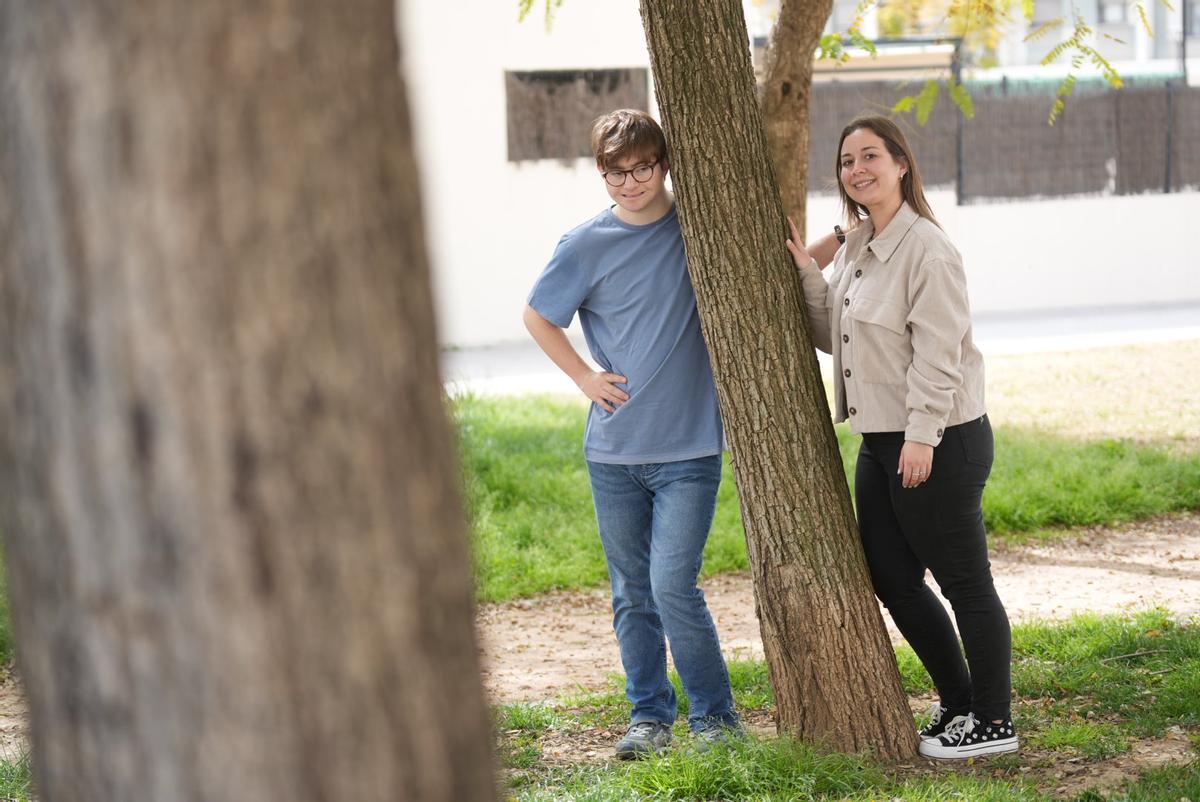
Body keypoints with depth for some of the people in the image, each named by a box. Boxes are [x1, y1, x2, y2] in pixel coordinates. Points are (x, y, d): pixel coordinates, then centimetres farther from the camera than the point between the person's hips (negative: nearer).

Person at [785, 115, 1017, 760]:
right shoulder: (855, 247, 12)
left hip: (940, 444, -10)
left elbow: (938, 351, -19)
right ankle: (958, 701, 28)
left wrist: (922, 437, -22)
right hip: (880, 441, 10)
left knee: (964, 583, 0)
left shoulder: (927, 249, -15)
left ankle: (993, 723, 11)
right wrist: (807, 275, 2)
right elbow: (835, 337, 15)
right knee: (891, 579, 14)